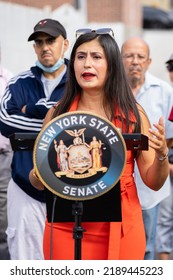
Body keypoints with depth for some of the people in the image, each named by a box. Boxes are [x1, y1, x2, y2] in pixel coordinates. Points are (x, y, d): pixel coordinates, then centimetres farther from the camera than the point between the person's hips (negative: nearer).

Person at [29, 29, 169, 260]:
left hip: (121, 230, 0)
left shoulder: (133, 113, -1)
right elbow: (39, 182, 7)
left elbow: (153, 182, 2)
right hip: (65, 230, 0)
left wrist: (162, 154, -17)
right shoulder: (57, 114, 0)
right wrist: (38, 176, -15)